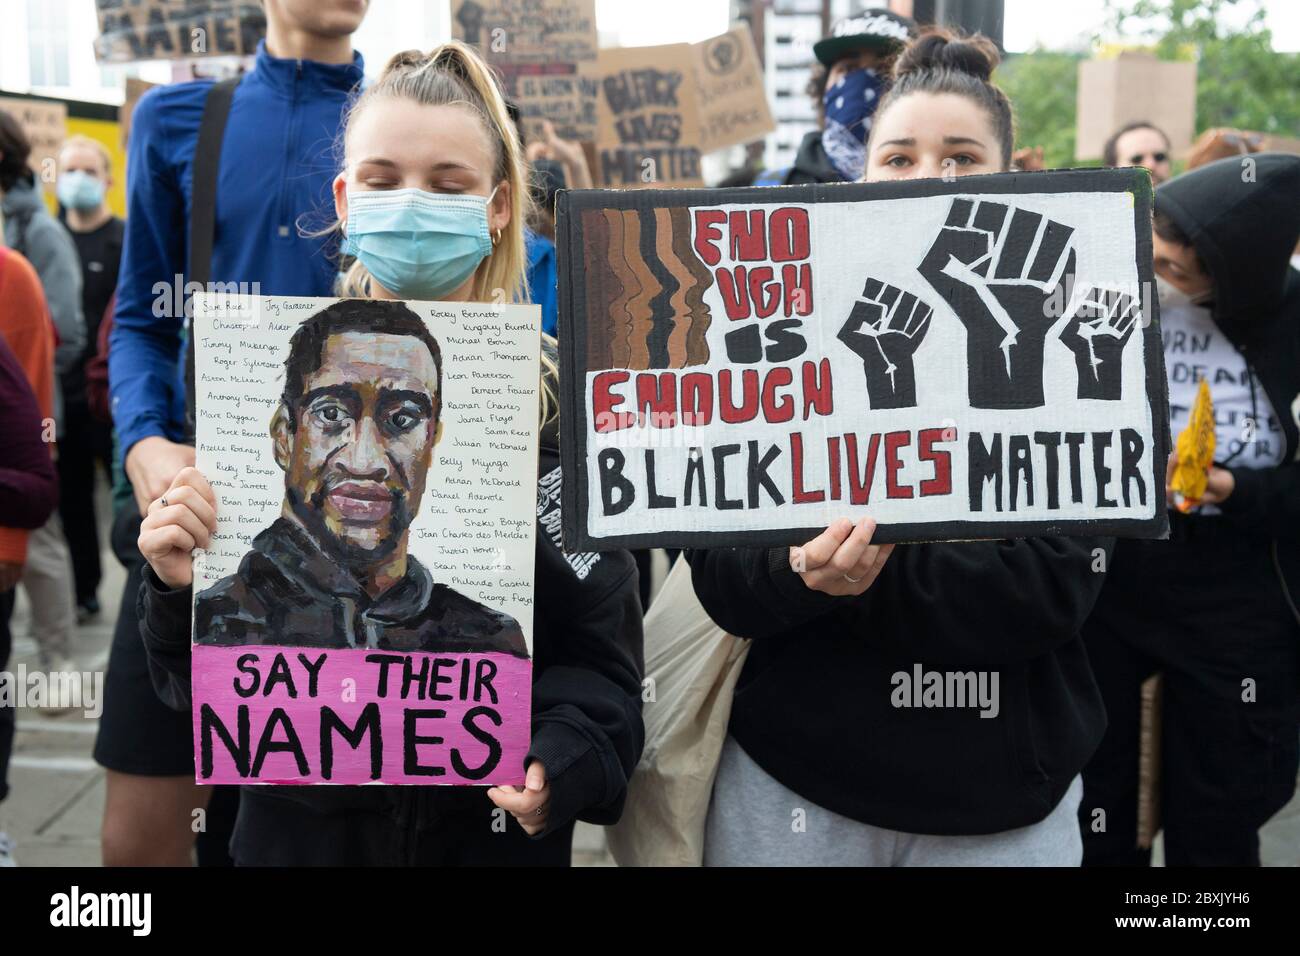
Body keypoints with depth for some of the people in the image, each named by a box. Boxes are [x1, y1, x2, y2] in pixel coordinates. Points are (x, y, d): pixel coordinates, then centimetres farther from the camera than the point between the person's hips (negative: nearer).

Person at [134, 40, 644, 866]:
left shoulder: (565, 401, -7)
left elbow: (599, 649, -8)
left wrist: (558, 760, -25)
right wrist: (186, 591, -20)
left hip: (497, 826, -1)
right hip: (300, 821, 2)